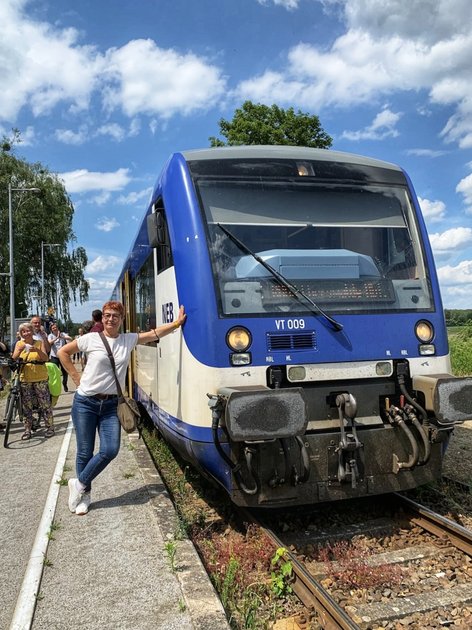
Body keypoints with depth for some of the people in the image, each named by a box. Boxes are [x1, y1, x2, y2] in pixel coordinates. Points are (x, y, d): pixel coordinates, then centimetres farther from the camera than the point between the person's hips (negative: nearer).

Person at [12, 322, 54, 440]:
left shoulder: (40, 343, 0)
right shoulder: (19, 344, 4)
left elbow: (45, 358, -8)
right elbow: (13, 359, -4)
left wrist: (37, 350, -26)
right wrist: (19, 351, -23)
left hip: (40, 378, -2)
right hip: (24, 379, 2)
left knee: (45, 404, 2)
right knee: (26, 406, 6)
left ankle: (50, 427, 12)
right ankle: (27, 429, 16)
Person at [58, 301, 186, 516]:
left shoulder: (129, 340, 4)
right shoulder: (91, 339, -4)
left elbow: (155, 333, -4)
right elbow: (63, 352, 5)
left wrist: (177, 323, -16)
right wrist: (76, 376, 0)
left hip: (110, 405, 3)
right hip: (85, 402, -2)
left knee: (110, 450, -7)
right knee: (85, 452, 5)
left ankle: (79, 484, 16)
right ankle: (84, 493, 26)